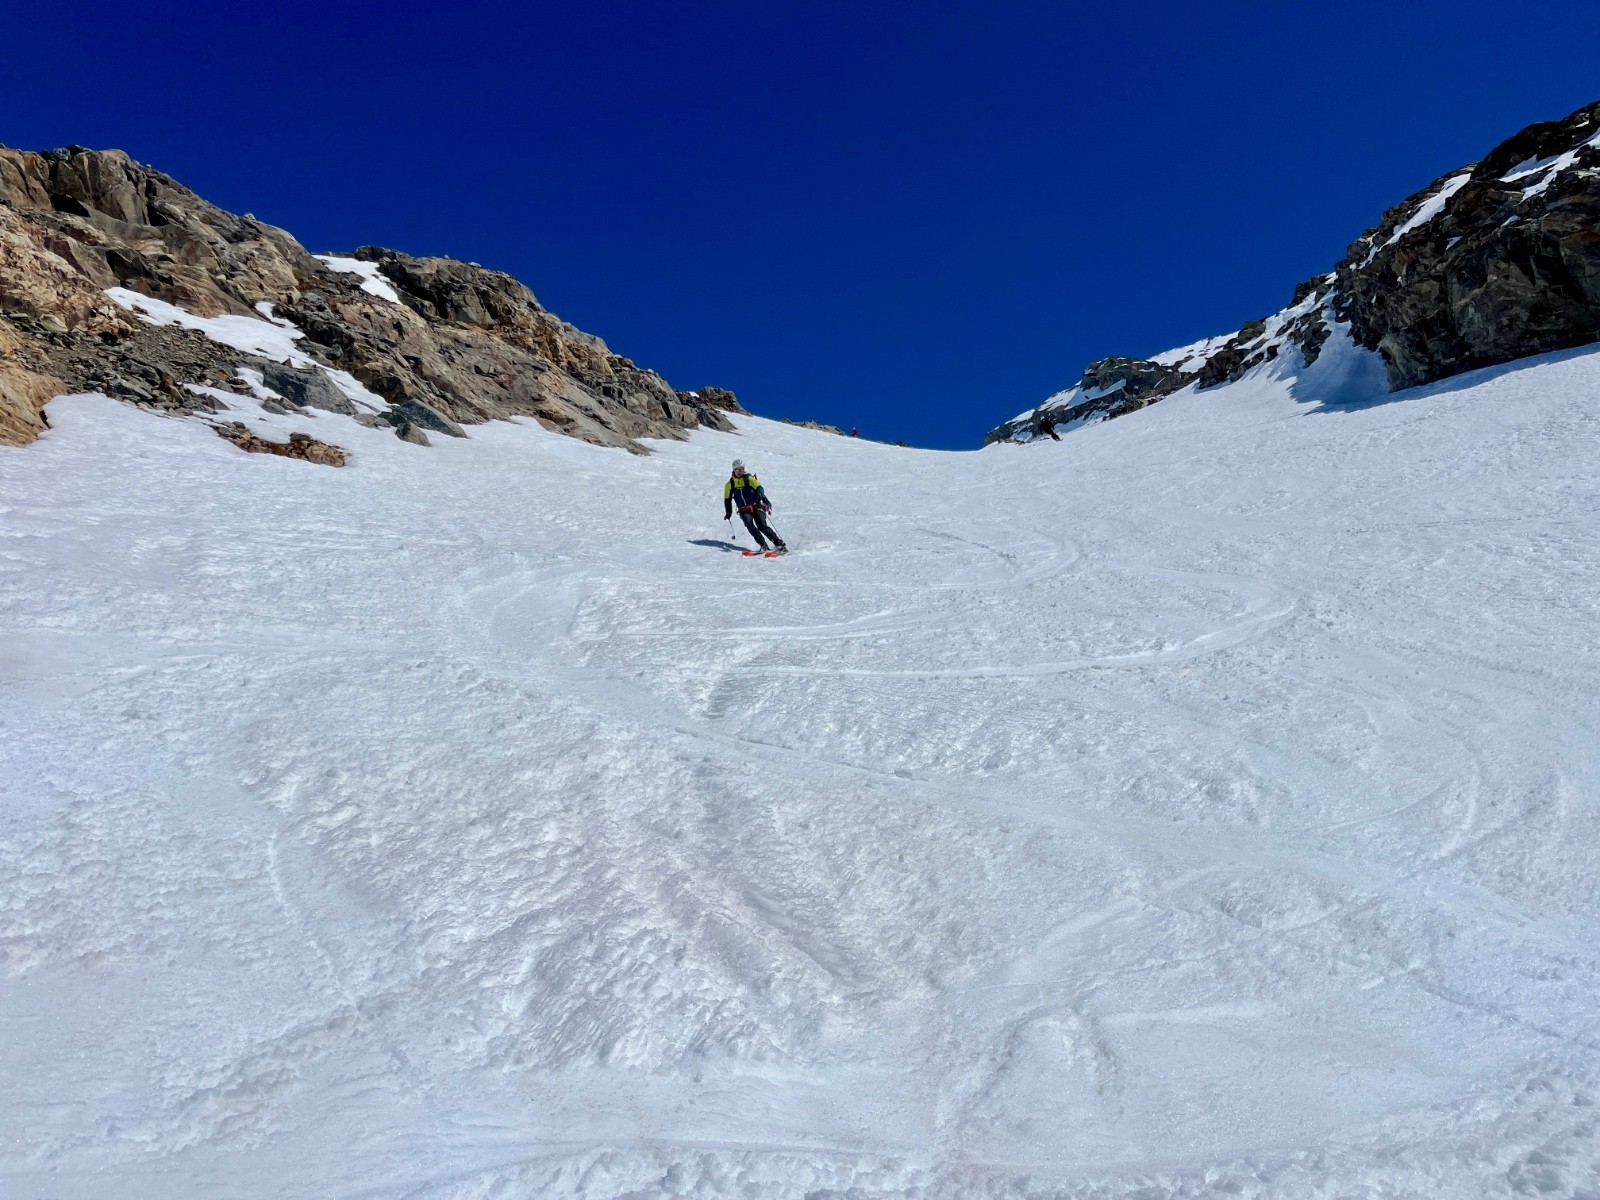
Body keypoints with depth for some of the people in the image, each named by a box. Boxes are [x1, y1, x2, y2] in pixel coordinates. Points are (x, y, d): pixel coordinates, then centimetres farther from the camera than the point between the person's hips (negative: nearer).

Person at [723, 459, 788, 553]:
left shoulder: (749, 478, 0)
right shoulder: (730, 484, 10)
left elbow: (759, 488, -14)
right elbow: (727, 499, 21)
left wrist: (765, 500, -31)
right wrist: (728, 512, 17)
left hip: (756, 507, -2)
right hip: (744, 510, 2)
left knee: (762, 526, -19)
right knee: (749, 524, -26)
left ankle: (780, 544, -18)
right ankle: (763, 545, -29)